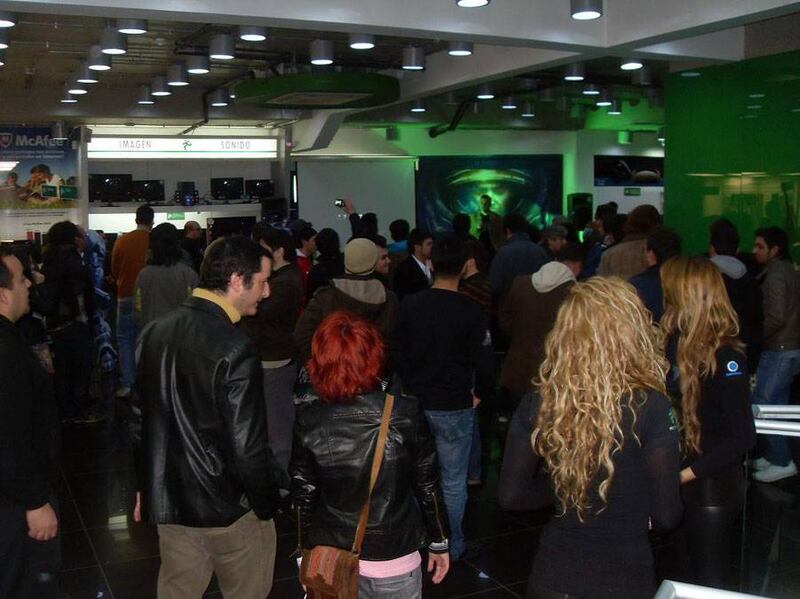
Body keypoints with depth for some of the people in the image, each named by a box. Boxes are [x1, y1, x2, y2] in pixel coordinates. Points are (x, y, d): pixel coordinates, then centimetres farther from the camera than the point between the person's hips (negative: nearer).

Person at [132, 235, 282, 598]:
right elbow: (248, 447, -22)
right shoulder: (235, 350, -25)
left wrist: (145, 486, 20)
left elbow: (140, 421, 8)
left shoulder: (154, 333, -2)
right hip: (227, 509, -6)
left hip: (167, 502, 7)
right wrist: (267, 506, -6)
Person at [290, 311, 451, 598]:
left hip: (332, 560, 2)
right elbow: (427, 485, -8)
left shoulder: (308, 421, -14)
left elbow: (304, 494, -4)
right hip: (393, 559, -1)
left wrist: (307, 551, 10)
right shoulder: (406, 414, -17)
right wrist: (439, 542, 7)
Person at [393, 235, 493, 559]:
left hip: (414, 403, 3)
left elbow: (396, 353, 3)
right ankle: (452, 545, 24)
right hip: (455, 407, -3)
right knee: (453, 480, 11)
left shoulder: (409, 305, -5)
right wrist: (476, 393, 5)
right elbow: (483, 363, -14)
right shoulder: (471, 311, -15)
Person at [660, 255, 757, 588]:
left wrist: (685, 473, -24)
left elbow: (743, 436, -24)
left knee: (710, 582, 8)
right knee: (691, 575, 22)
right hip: (683, 483, 7)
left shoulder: (724, 357, -22)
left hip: (713, 488, -7)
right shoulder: (680, 342, 1)